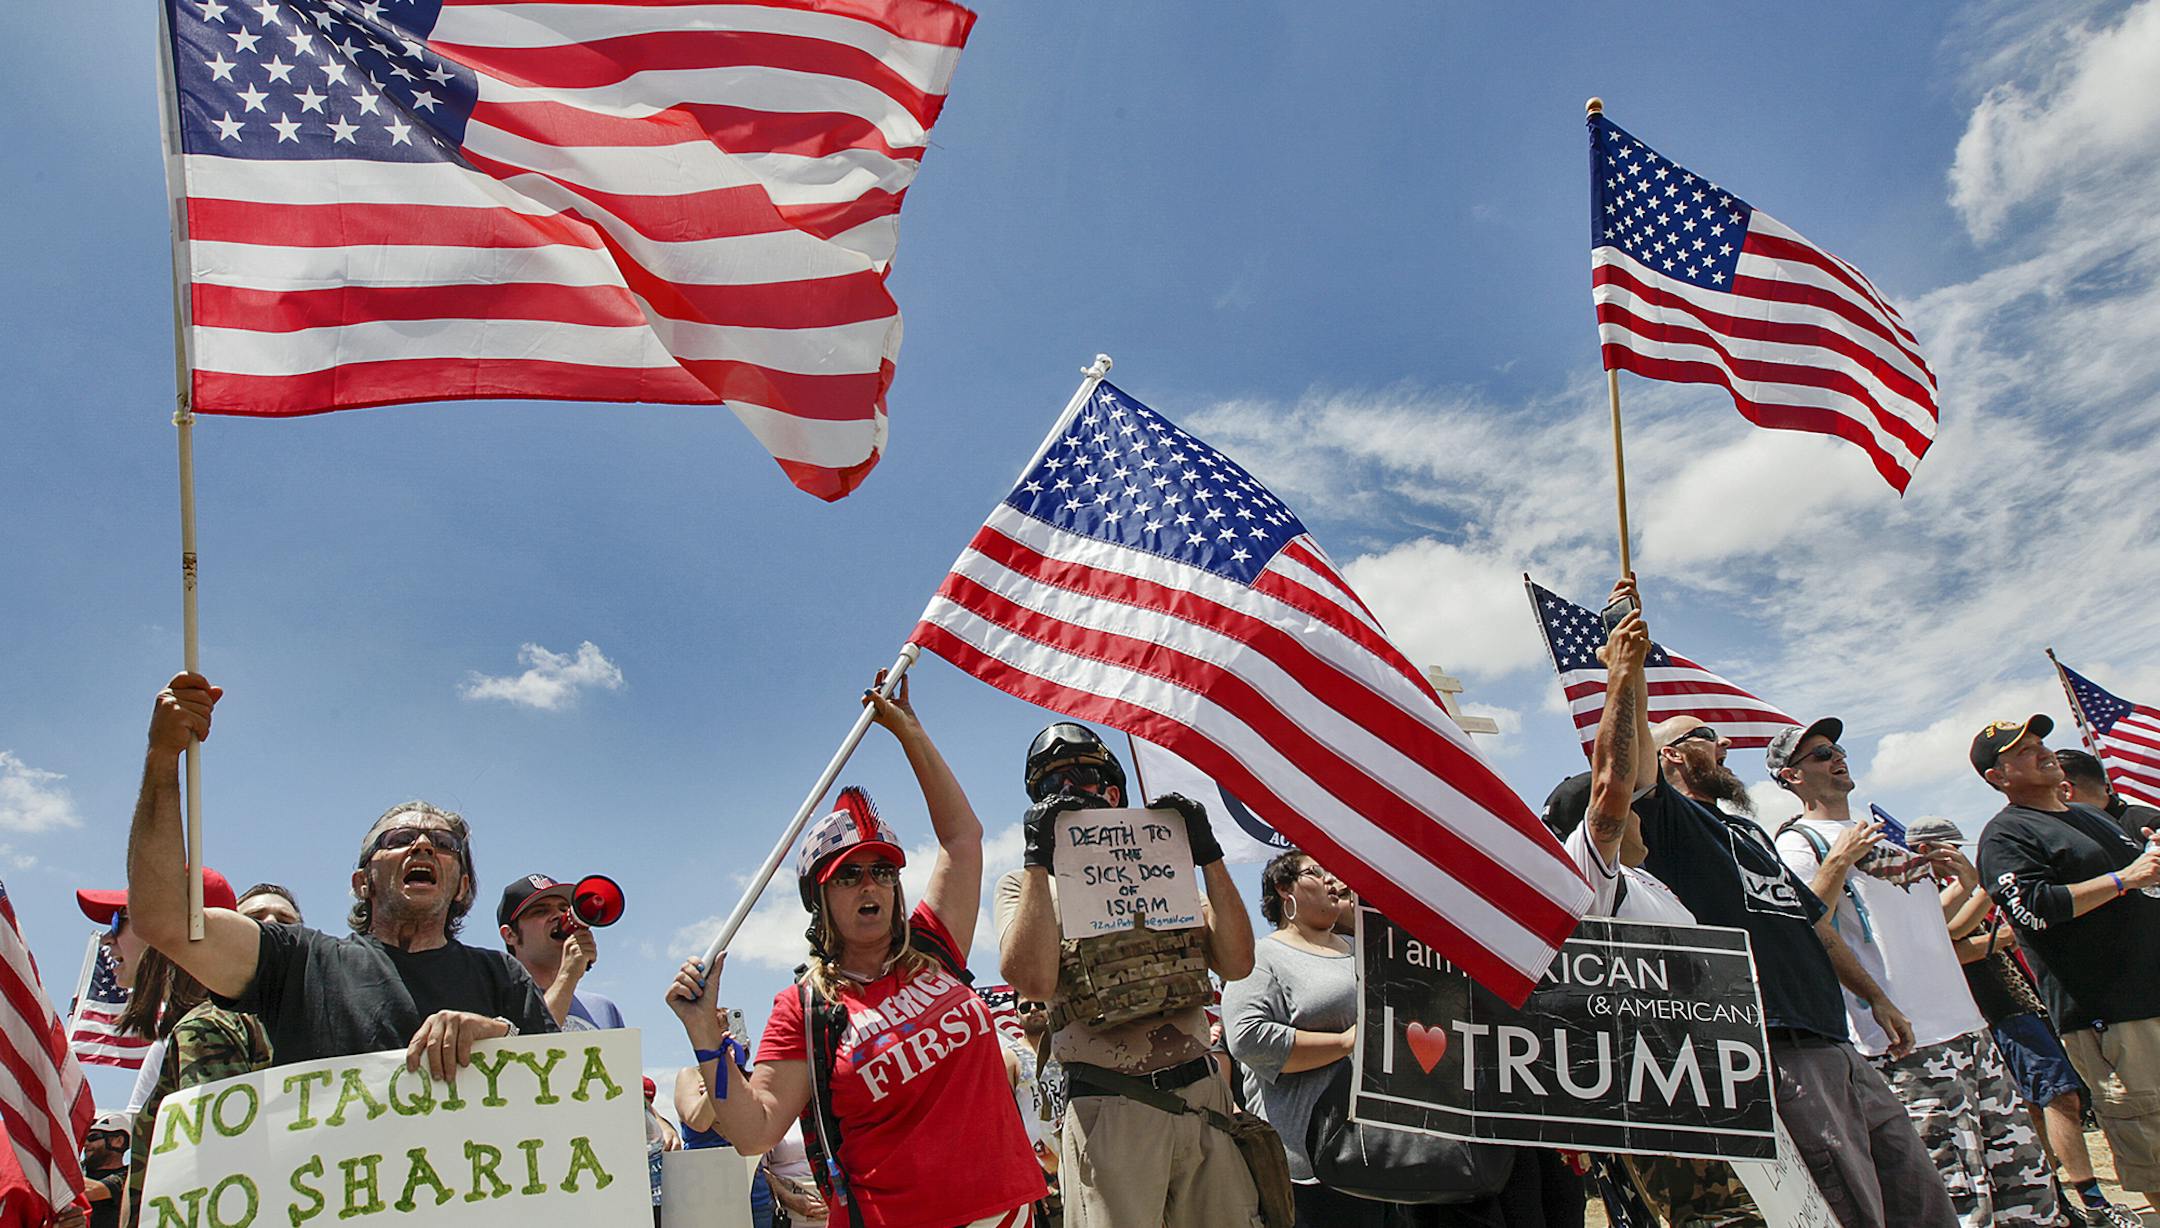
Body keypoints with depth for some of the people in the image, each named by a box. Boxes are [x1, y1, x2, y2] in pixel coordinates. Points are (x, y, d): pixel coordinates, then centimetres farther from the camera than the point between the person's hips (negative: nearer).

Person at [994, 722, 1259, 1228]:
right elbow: (1034, 980, -14)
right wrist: (1038, 860, -14)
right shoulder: (1024, 886, 6)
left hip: (1203, 1098, 3)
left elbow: (1235, 964, 3)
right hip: (1109, 1115, -3)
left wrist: (1208, 856, -3)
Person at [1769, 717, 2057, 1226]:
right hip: (1906, 1044, -8)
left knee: (2027, 1179, 10)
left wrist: (1968, 881, 13)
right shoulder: (1798, 844, -4)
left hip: (1968, 1027, 9)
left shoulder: (1887, 832, 22)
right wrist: (1837, 862, -24)